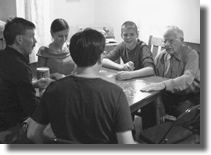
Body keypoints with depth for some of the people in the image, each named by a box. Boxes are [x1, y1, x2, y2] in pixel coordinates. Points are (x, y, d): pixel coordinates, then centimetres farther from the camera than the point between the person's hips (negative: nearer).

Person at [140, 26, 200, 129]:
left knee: (183, 111, -34)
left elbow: (188, 78, -33)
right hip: (167, 95, 4)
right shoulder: (161, 56, 4)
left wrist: (163, 84, -48)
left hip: (189, 96, -4)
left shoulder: (191, 54, -14)